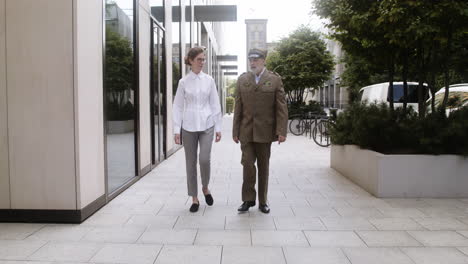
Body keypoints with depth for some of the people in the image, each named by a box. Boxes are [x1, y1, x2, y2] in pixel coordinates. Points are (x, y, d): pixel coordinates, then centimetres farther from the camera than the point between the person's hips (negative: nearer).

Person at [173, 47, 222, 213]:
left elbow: (215, 105, 5)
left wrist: (218, 127, 3)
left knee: (204, 159, -12)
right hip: (189, 126, 0)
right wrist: (177, 130, -2)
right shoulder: (183, 82, 1)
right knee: (191, 162, 4)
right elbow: (178, 107, 2)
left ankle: (205, 188, 18)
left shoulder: (209, 80, 4)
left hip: (207, 125, 0)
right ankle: (194, 198, 18)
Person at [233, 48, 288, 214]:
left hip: (264, 131, -1)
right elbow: (238, 108, 7)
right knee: (248, 164, -6)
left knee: (263, 166, 8)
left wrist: (282, 131, -11)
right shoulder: (242, 80, 8)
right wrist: (235, 131, 4)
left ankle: (263, 201, 21)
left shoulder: (275, 79, 2)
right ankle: (248, 199, 11)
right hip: (246, 131, 1)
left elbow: (281, 108, -3)